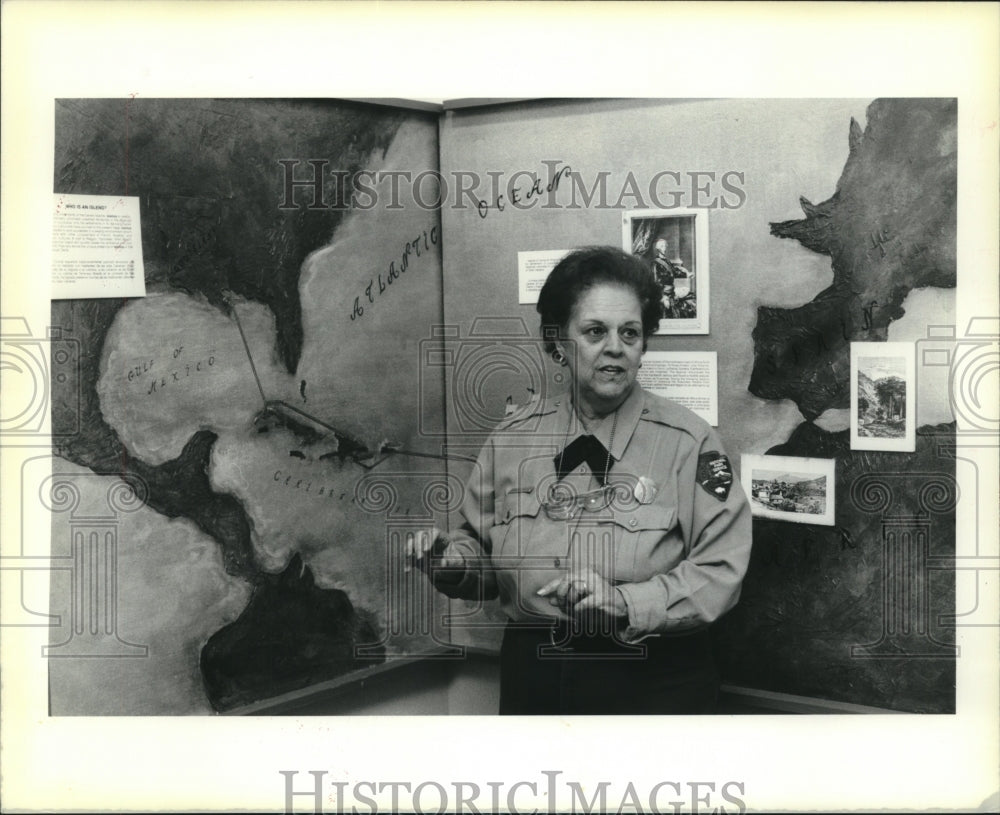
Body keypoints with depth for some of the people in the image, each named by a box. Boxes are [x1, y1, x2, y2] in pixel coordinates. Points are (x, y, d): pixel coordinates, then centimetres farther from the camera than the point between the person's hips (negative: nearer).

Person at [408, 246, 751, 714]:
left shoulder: (687, 442, -9)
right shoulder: (514, 436, 1)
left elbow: (720, 572, -14)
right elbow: (483, 547, 10)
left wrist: (627, 602, -26)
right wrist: (453, 560, -11)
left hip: (652, 682, -2)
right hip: (531, 678, 3)